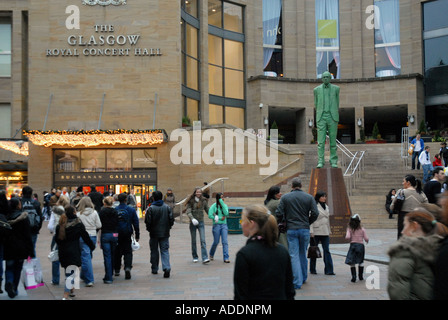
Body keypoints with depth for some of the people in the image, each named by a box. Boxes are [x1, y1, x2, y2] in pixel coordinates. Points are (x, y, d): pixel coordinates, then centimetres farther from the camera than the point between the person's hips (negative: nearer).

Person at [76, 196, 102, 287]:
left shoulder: (79, 214, -9)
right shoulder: (94, 213, -2)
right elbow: (99, 226, 2)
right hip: (93, 236, 3)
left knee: (85, 257, -1)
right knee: (88, 256, 18)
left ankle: (89, 280, -5)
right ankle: (84, 276, 33)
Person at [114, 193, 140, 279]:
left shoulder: (114, 210, -4)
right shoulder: (131, 210, -3)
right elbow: (136, 223, 1)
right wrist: (137, 235, 8)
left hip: (117, 234, 1)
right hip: (127, 234, -1)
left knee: (117, 252, 14)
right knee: (128, 252, 3)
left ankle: (117, 270, 21)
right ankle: (127, 267, -18)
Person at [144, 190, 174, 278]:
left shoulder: (151, 208, -11)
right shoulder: (167, 207, -2)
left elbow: (147, 221, -11)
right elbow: (171, 219, -1)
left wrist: (149, 229, 8)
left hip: (154, 233, -2)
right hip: (165, 233, 2)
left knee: (154, 251, 12)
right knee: (165, 251, 3)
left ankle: (154, 269, 21)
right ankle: (167, 268, -15)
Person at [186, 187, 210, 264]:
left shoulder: (203, 201, 3)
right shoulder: (191, 201, -4)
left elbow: (207, 210, 11)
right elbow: (188, 211, -12)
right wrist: (192, 218, -29)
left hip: (201, 223, 1)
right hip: (193, 223, -1)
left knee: (203, 240, -10)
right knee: (193, 241, 9)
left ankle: (205, 258, -15)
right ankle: (195, 257, 24)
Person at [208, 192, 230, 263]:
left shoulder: (225, 205, 8)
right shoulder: (214, 206, -3)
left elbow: (226, 214, -9)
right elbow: (210, 215, -10)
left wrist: (222, 204, -12)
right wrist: (220, 218, -11)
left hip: (224, 225, 2)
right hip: (216, 225, -2)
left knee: (225, 242, -8)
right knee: (216, 242, 6)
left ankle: (226, 258, -9)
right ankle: (211, 254, 33)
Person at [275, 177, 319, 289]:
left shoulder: (285, 197, -1)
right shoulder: (309, 197, 2)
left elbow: (279, 213, -7)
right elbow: (315, 214, -3)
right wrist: (307, 223, 13)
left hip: (291, 229, -2)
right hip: (305, 229, 2)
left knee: (294, 256, -1)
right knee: (303, 254, 17)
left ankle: (297, 282, -5)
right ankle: (304, 277, 29)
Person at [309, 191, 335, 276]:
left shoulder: (326, 207, 14)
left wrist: (329, 231, 20)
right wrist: (311, 231, -15)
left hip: (325, 232, 5)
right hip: (316, 232, -5)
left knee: (327, 250, -3)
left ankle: (329, 270, -5)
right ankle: (312, 269, 17)